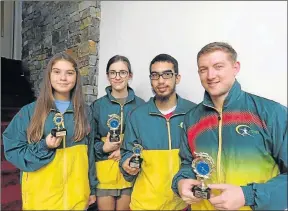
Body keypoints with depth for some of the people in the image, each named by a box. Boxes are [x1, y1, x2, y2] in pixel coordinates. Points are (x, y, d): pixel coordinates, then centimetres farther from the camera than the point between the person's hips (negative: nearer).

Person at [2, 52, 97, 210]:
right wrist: (44, 147, -17)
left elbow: (89, 152, 6)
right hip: (40, 194, -1)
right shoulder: (29, 111, -4)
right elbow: (12, 150, -1)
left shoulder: (84, 111, 1)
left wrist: (92, 188, 9)